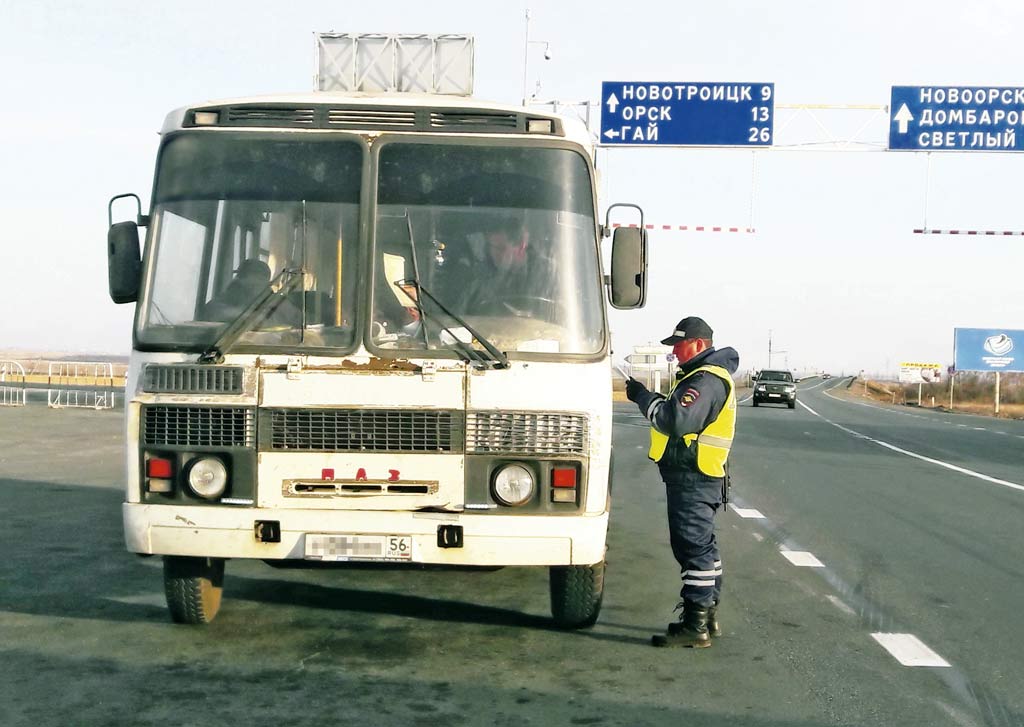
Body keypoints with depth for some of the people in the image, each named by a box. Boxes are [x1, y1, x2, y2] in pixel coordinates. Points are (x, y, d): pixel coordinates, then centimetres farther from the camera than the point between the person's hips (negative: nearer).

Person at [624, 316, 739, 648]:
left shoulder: (706, 380, -17)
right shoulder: (708, 375, 18)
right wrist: (650, 397, 4)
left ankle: (694, 626, -6)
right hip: (696, 475, 11)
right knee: (703, 546, 17)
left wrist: (643, 396, -18)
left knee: (693, 547, -8)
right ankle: (708, 617, 27)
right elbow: (685, 414, 18)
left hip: (692, 478, -11)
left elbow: (676, 420, -29)